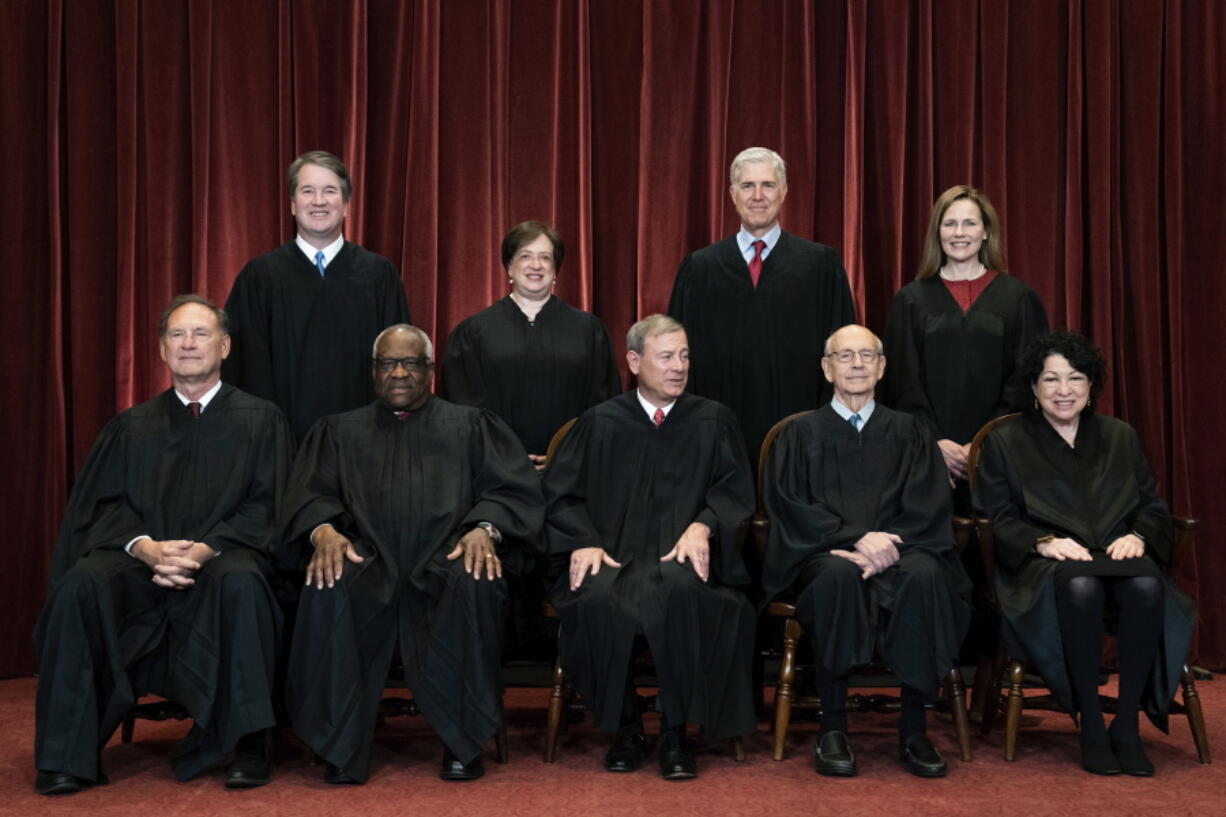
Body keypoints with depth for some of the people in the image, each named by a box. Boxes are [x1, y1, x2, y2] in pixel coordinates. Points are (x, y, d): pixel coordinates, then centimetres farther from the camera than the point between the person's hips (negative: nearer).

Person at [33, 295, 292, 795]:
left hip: (221, 560, -2)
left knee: (240, 583, -37)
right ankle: (68, 754, -22)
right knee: (79, 585, -29)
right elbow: (104, 505, 9)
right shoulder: (131, 427, 19)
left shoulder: (260, 420, 12)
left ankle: (244, 745, -27)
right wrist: (146, 547, -14)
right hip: (138, 562, 2)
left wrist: (204, 549, -15)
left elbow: (264, 508, 2)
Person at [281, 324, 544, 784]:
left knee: (472, 584, -36)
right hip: (368, 561, 1)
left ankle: (463, 742, -22)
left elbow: (514, 488, 7)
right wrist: (324, 530, -14)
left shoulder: (470, 426, 20)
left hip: (446, 557, -1)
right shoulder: (339, 431, 24)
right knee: (328, 589, -33)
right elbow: (309, 494, 10)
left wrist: (484, 528, -15)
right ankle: (341, 747, -22)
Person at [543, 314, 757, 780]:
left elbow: (735, 490, 9)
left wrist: (702, 525, -12)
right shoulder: (600, 423, 15)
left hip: (684, 555, 0)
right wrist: (583, 543, -8)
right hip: (614, 555, 1)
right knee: (597, 599, -35)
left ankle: (675, 732, -22)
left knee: (682, 593, -38)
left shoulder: (713, 421, 16)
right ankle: (625, 728, -14)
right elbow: (561, 494, 11)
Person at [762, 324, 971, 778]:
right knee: (838, 575, -37)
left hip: (895, 551, 1)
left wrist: (884, 545, -15)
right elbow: (791, 507, 0)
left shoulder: (908, 432, 17)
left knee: (924, 575, -33)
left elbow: (929, 508, 5)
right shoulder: (801, 434, 13)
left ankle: (913, 728, -25)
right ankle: (832, 727, -28)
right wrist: (857, 537, -16)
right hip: (824, 556, -1)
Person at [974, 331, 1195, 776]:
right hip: (1043, 563, -3)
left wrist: (1137, 536, -6)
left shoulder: (1121, 436, 21)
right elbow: (997, 518, 3)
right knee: (1081, 587, -39)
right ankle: (1091, 726, -27)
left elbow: (1153, 507, 17)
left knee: (1148, 586, -34)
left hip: (1117, 554, 3)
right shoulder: (1004, 442, 11)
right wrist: (1045, 541, -15)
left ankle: (1127, 724, -24)